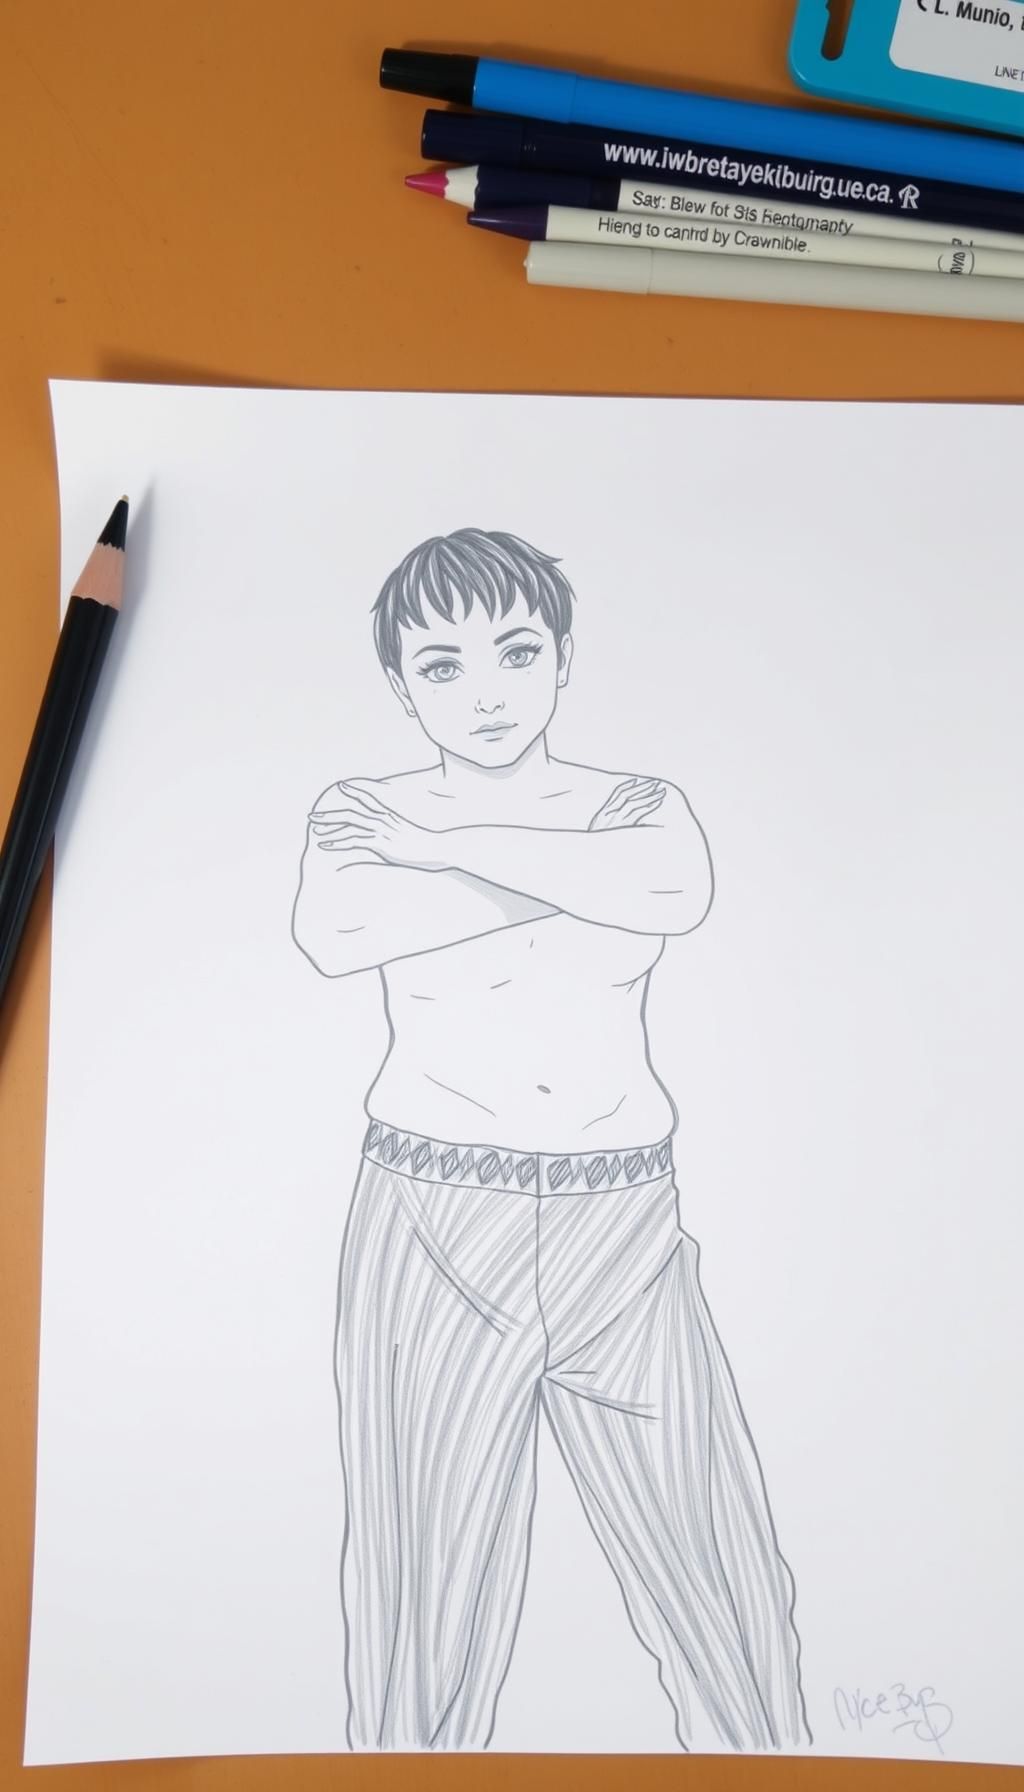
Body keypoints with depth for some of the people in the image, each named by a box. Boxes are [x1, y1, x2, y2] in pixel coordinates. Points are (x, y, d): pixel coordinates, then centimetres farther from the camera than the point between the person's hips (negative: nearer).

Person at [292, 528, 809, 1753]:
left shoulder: (643, 807, 8)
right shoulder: (360, 814, 5)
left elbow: (681, 890, -17)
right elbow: (332, 933, -18)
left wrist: (442, 846, -11)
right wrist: (591, 877, -14)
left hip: (620, 1225, 1)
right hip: (430, 1223, 0)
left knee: (710, 1557, 4)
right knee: (430, 1569, 7)